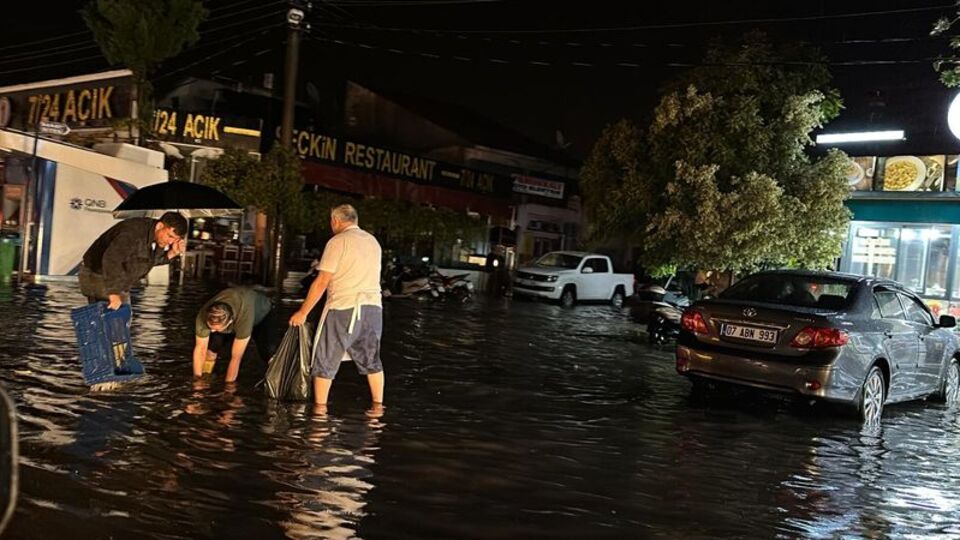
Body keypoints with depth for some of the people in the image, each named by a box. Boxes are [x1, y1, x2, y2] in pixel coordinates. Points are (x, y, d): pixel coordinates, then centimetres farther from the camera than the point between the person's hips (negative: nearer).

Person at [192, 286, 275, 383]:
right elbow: (200, 349, -24)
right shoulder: (204, 315, -36)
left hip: (262, 314, -3)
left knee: (265, 354, -23)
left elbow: (236, 357, -39)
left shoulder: (244, 316, -47)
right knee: (211, 349, -19)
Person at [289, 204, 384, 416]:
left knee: (326, 359, 6)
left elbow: (322, 282, -9)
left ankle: (320, 408, 10)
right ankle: (377, 405, 21)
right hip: (373, 307, 6)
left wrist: (303, 312, -4)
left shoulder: (338, 241, -6)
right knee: (371, 359, 18)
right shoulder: (373, 241, 14)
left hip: (344, 308, -6)